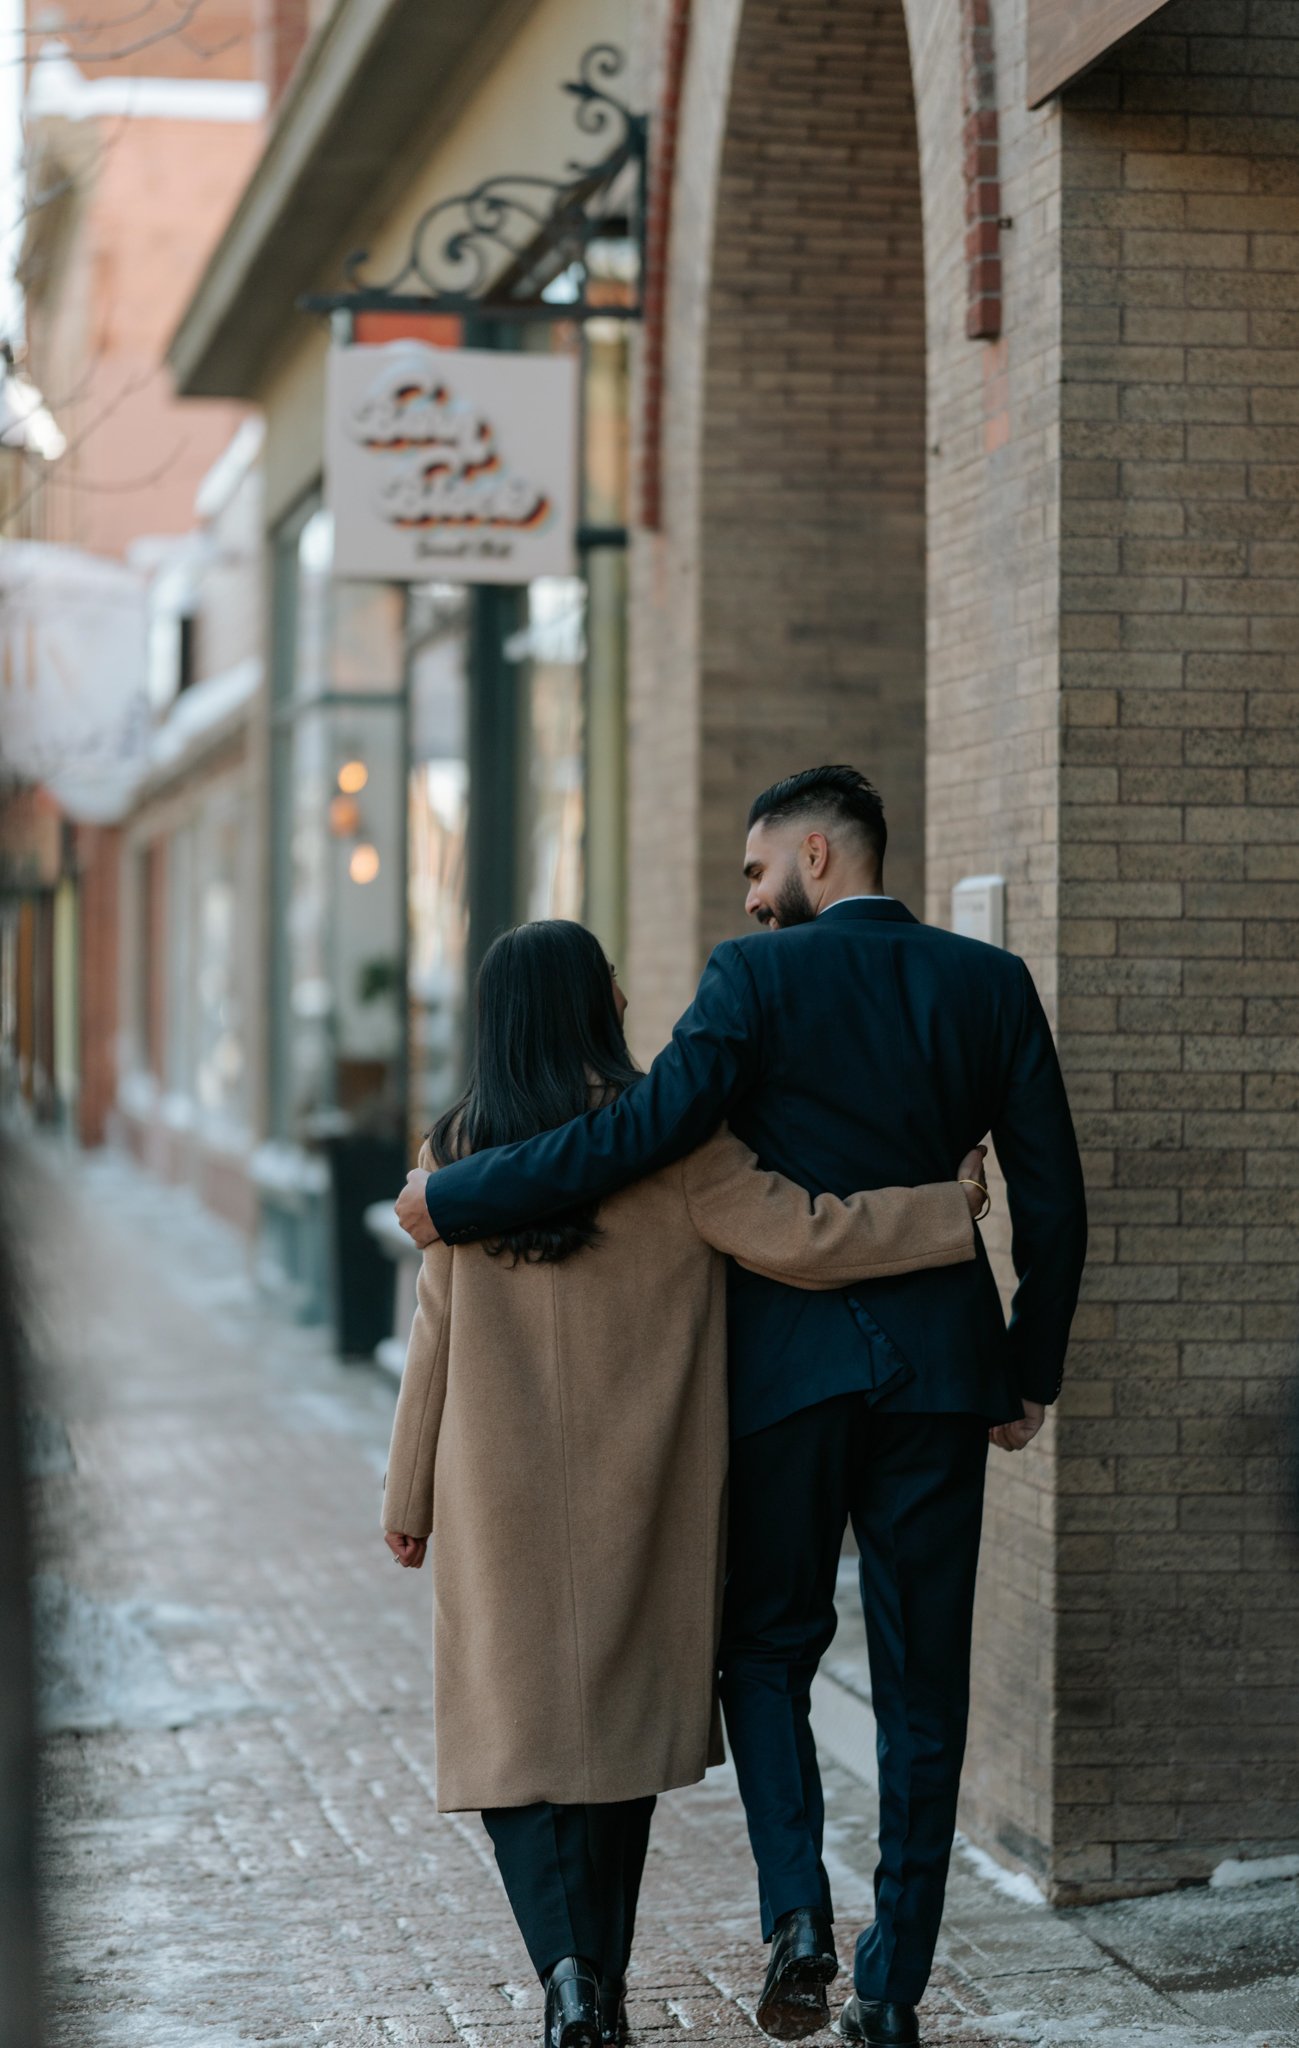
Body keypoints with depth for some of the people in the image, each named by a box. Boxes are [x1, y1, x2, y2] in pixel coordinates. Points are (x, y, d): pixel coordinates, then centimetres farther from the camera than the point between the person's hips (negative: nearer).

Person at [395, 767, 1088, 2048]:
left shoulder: (759, 977, -7)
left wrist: (459, 1198, -11)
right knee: (923, 1679, 9)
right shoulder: (992, 983, 4)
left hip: (792, 1363, -2)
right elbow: (1052, 1198, 4)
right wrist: (1032, 1370, 14)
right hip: (941, 1365, 3)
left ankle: (797, 1910, -5)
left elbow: (647, 1127, -18)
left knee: (767, 1647, 15)